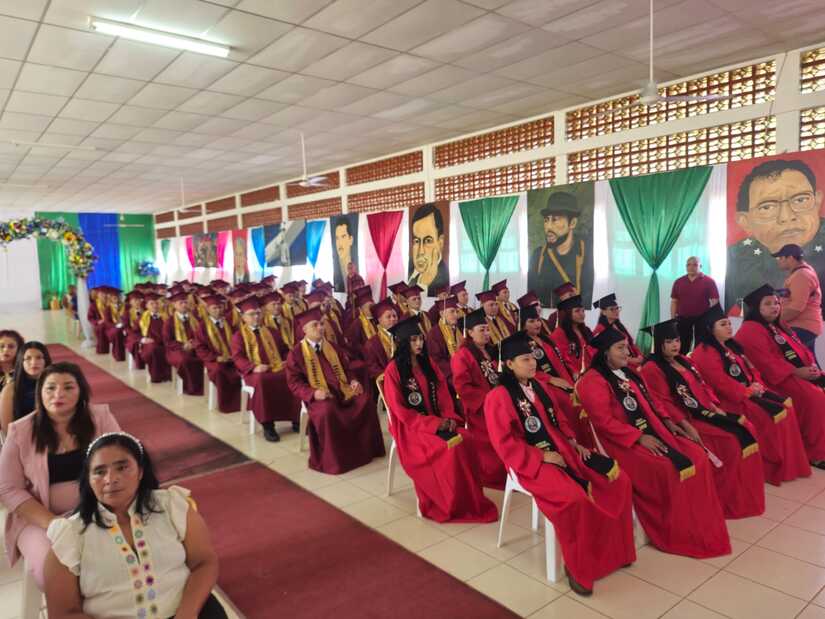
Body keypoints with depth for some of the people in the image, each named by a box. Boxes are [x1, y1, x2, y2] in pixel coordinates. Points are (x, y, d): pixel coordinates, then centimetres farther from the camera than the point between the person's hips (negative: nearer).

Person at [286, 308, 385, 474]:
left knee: (365, 398, -19)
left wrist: (353, 381, -1)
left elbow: (346, 369, 21)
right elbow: (294, 382, -6)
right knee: (327, 410, -38)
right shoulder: (296, 353, -1)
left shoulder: (332, 348, 16)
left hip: (340, 390, 5)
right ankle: (330, 459, -21)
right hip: (319, 396, -5)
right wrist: (313, 393, -22)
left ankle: (365, 448, -5)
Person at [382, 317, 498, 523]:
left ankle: (471, 499, -11)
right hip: (410, 426, -5)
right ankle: (451, 503, -12)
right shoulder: (393, 370, -10)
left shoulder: (428, 364, 10)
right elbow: (400, 410, -13)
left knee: (466, 439, -22)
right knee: (450, 447, -28)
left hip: (438, 421, 5)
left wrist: (448, 417, -10)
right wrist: (434, 423, -18)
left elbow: (444, 395, 10)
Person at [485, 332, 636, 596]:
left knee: (618, 480, -3)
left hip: (561, 450, 8)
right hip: (531, 462, -8)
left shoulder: (538, 387, 12)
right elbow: (505, 444, -16)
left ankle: (611, 549, 15)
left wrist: (573, 442, 1)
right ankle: (577, 566, -10)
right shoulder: (498, 397, -13)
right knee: (575, 498, -33)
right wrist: (543, 457, -18)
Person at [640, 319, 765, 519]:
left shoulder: (684, 361, 15)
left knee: (746, 428, -4)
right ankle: (727, 498, -5)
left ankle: (745, 493, 9)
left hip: (704, 411, 9)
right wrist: (686, 425, -23)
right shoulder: (652, 369, -13)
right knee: (731, 441, -20)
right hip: (684, 419, -9)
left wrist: (715, 408, 3)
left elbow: (702, 387, 18)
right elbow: (663, 404, -18)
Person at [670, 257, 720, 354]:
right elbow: (674, 301, 9)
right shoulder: (678, 282, 8)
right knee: (682, 348, 6)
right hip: (683, 319, 2)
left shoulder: (709, 282, -1)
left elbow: (715, 302, -3)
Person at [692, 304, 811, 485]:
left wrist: (757, 385, -2)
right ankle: (773, 466, -4)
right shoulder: (705, 353, -16)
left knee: (786, 406, -3)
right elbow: (721, 382, -22)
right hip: (732, 400, -10)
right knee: (773, 416, -19)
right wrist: (747, 391, -16)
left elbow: (749, 368, 16)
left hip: (749, 392, 10)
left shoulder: (731, 346, 16)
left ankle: (787, 463, 4)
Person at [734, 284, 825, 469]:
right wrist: (796, 372, -22)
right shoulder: (750, 331, -10)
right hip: (774, 379, -9)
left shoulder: (780, 326, 20)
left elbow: (800, 348, 16)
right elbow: (765, 362, -19)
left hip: (798, 374, 9)